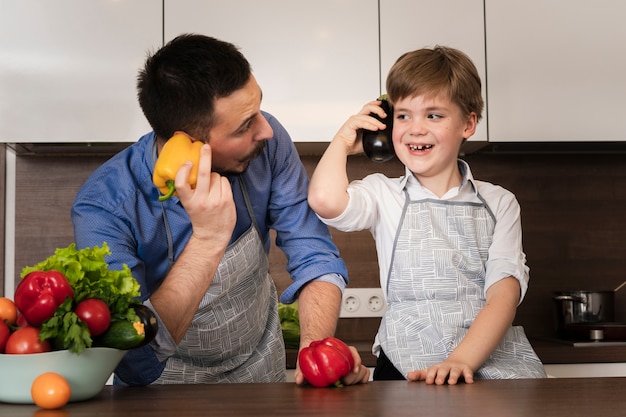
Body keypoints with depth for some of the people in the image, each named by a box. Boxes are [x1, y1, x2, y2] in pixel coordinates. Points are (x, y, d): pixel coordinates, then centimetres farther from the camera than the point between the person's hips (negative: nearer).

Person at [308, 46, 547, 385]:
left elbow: (504, 294, -1)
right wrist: (344, 141, 5)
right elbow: (325, 200, -14)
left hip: (494, 360, 2)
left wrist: (462, 360, -18)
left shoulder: (499, 203, 12)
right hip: (408, 366, -2)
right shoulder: (384, 195, 9)